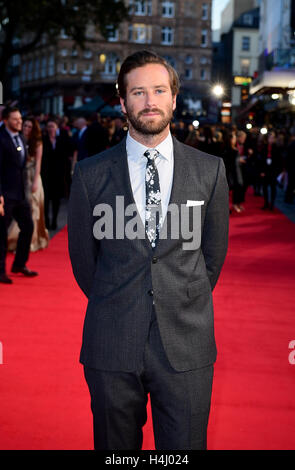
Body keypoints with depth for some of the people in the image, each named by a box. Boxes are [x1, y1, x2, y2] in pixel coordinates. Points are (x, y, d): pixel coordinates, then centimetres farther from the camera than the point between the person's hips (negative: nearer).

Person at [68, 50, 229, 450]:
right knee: (115, 444, 13)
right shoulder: (91, 173, -1)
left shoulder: (210, 170, 1)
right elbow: (82, 255, 9)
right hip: (112, 345, 0)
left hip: (187, 345, 0)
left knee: (186, 444, 9)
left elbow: (214, 251, 10)